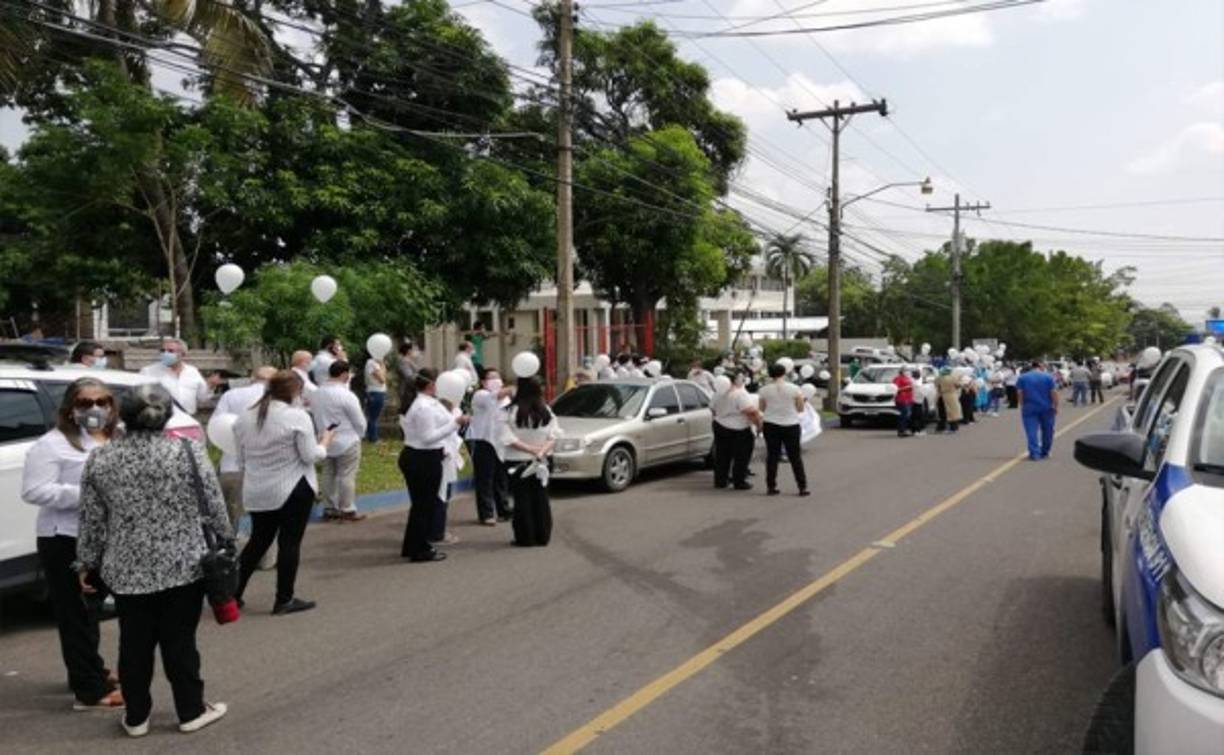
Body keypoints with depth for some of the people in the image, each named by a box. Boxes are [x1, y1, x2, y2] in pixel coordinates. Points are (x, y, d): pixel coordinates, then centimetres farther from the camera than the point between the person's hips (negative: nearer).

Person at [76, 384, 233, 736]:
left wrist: (88, 564, 14)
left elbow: (91, 521, 3)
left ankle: (136, 717, 23)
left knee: (134, 644, 13)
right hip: (182, 565, -2)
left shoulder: (99, 459, -2)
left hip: (125, 570, 2)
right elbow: (213, 505, -4)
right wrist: (226, 539, 11)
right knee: (180, 641, 8)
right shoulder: (188, 451, -9)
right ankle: (191, 711, 18)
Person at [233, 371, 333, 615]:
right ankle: (284, 600, 8)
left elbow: (241, 458, 12)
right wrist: (325, 441, 5)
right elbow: (311, 456, -12)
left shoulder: (244, 417, 6)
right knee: (289, 542, 3)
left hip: (256, 492, 6)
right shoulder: (297, 416, -13)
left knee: (258, 540, 17)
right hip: (293, 490, -6)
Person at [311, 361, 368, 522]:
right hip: (347, 442, -7)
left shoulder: (316, 394, 1)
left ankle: (329, 509, 20)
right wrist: (358, 436, 7)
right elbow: (360, 422, -12)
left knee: (328, 475, 14)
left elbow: (315, 417, 7)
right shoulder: (347, 395, -20)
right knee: (347, 476, 1)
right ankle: (347, 511, 6)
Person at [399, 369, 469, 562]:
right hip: (425, 460, -10)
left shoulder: (411, 403, 11)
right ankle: (420, 551, 10)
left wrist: (439, 449, 20)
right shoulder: (426, 407, -21)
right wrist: (455, 423, -25)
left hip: (410, 455, 10)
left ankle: (411, 547, 29)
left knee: (419, 503, 20)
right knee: (426, 504, 2)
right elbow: (429, 437, -24)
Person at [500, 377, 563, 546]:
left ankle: (526, 538, 6)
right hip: (541, 463, 3)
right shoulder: (546, 411, -1)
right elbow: (553, 436, -3)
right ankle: (542, 536, 15)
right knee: (541, 499, 11)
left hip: (518, 463, -3)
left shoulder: (511, 412, -13)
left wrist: (531, 449, -14)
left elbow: (508, 439, -17)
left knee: (522, 501, 3)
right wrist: (542, 450, -11)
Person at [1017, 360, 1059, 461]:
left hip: (1029, 408, 0)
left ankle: (1035, 453, -11)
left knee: (1032, 432, -1)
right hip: (1046, 408, 0)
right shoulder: (1048, 377, 0)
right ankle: (1045, 453, 21)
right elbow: (1054, 392, -5)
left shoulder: (1022, 377, 3)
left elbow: (1019, 393, -1)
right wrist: (1055, 406, 0)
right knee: (1047, 431, 14)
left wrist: (1022, 405, 7)